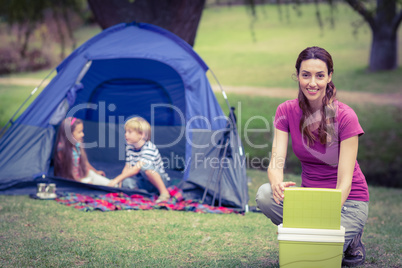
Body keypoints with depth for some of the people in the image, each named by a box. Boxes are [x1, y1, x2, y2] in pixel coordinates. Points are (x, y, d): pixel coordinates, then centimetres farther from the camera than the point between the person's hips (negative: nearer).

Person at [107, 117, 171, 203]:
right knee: (126, 182, -25)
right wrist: (120, 180, -17)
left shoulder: (149, 149, -22)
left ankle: (164, 192, -26)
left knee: (145, 166, -37)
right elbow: (127, 167, 2)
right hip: (143, 182, 6)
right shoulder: (129, 148, 2)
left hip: (160, 179, -6)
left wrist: (118, 179, -32)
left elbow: (137, 168, -29)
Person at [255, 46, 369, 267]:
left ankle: (350, 239, 6)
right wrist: (277, 184, -40)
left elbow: (344, 181, -20)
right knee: (264, 194, -26)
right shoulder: (287, 111, -7)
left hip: (347, 201, -4)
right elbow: (276, 162, -15)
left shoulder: (345, 116, -19)